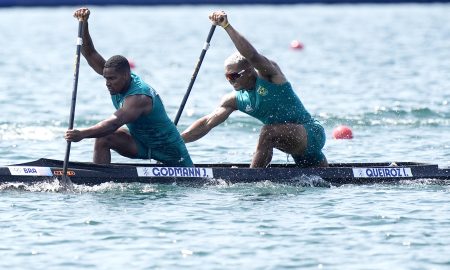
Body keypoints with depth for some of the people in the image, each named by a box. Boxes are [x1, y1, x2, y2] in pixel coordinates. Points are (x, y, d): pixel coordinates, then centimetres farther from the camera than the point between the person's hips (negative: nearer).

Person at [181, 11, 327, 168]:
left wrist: (227, 26, -41)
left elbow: (253, 56, -34)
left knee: (268, 133, -29)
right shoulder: (235, 100, 4)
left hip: (312, 132, -9)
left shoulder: (269, 75, -14)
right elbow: (207, 123, -1)